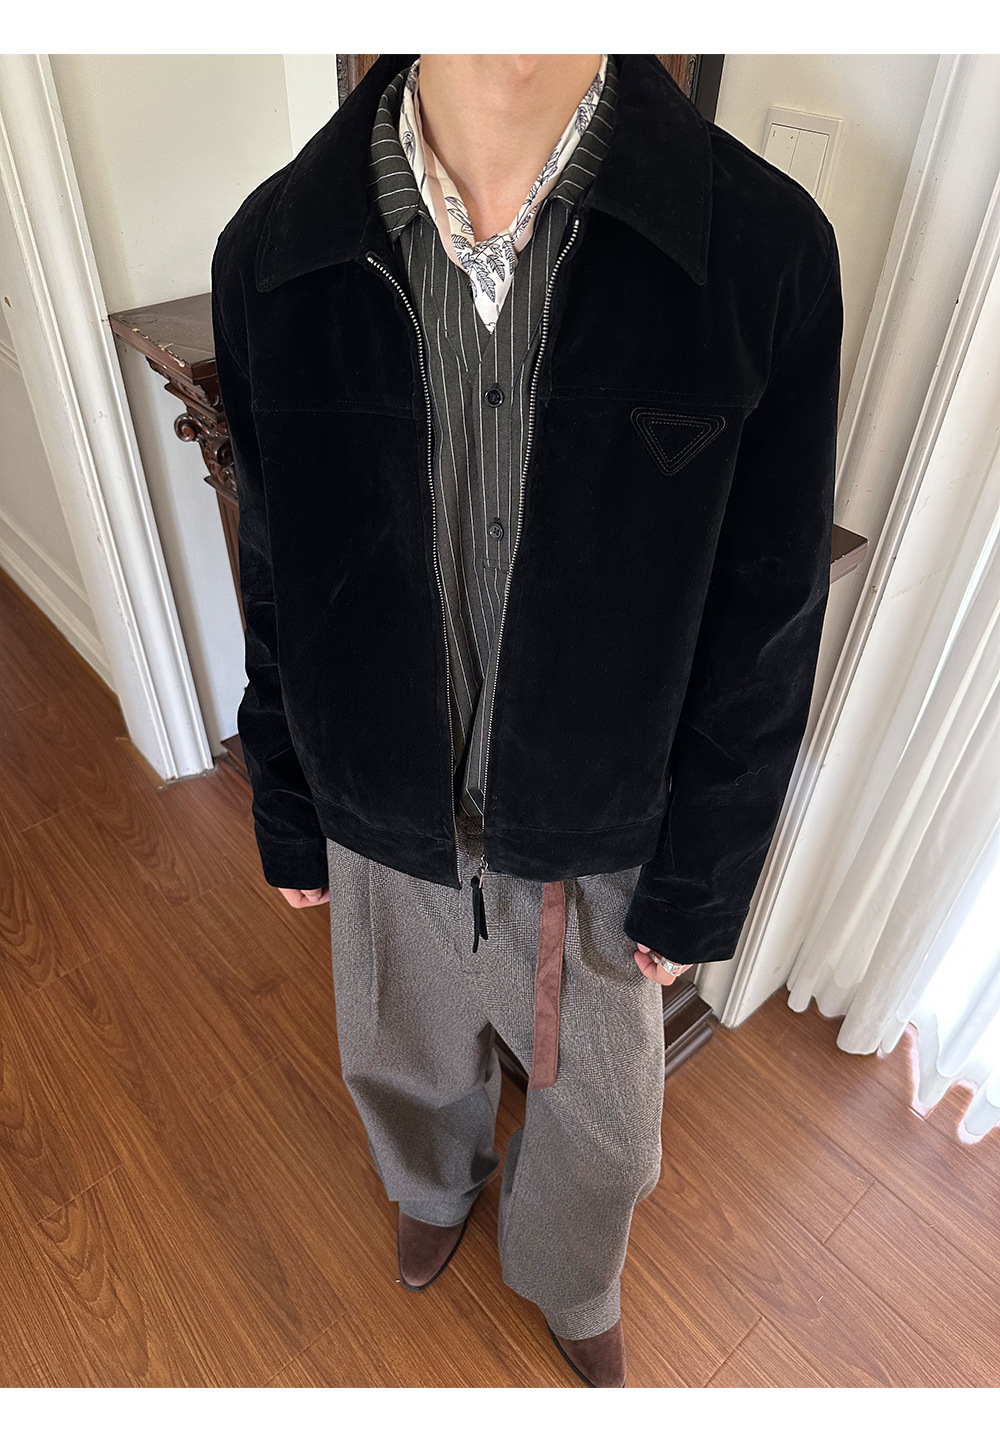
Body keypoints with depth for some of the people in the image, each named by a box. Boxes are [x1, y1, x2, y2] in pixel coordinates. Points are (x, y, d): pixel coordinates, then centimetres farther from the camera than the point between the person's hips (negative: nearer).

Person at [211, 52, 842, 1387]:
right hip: (384, 825, 2)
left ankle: (571, 1280, 64)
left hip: (599, 843, 0)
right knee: (408, 1063, 30)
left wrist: (697, 889, -4)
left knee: (598, 1116, 25)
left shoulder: (767, 249, -19)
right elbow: (276, 580, -2)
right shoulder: (273, 248, -12)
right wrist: (287, 817, 7)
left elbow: (765, 626, -11)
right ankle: (437, 1185, 70)